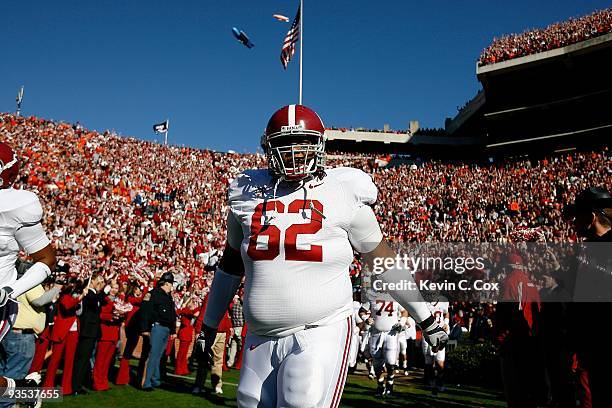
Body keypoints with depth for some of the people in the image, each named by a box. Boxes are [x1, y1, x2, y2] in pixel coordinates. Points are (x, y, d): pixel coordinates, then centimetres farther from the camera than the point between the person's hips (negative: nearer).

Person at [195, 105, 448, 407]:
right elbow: (231, 265, 18)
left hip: (320, 335, -4)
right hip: (261, 338, 4)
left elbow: (383, 260, 6)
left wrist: (425, 318, 10)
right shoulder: (249, 194, 6)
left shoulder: (343, 194, -4)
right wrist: (209, 325, 25)